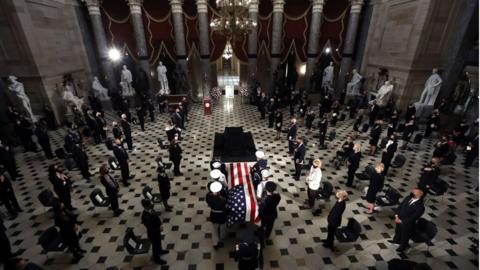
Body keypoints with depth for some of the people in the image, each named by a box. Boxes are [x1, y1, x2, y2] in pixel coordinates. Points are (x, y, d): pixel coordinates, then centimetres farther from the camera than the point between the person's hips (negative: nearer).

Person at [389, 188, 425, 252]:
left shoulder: (420, 207, -29)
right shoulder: (408, 198, -9)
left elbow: (412, 218, -25)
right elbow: (400, 206, 0)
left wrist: (401, 221, -21)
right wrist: (396, 215, -8)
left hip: (407, 224, -6)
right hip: (398, 220, 6)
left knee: (405, 236, 21)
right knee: (397, 231, 30)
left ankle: (403, 246, 47)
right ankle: (396, 240, 57)